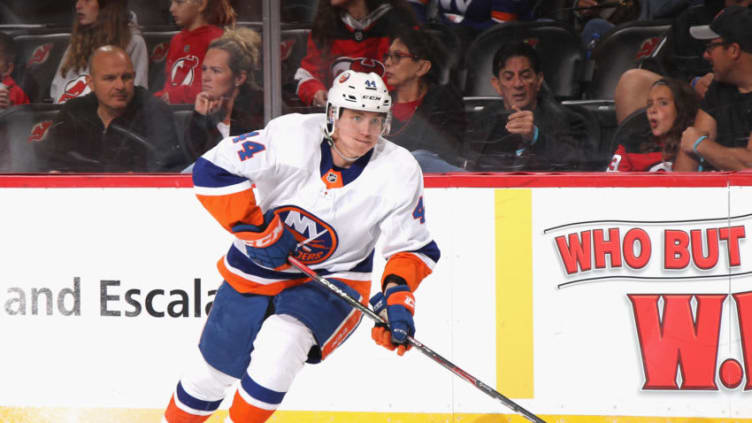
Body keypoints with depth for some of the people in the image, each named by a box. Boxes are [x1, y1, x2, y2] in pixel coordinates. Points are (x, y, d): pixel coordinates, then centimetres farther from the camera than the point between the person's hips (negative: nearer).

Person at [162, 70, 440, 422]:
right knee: (213, 370, 13)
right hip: (256, 271, 1)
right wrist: (256, 228, -25)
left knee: (281, 343, -31)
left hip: (335, 278, -1)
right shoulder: (290, 137, -23)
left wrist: (397, 294, -25)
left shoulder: (398, 172, -16)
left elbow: (413, 247, -7)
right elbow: (213, 171, -20)